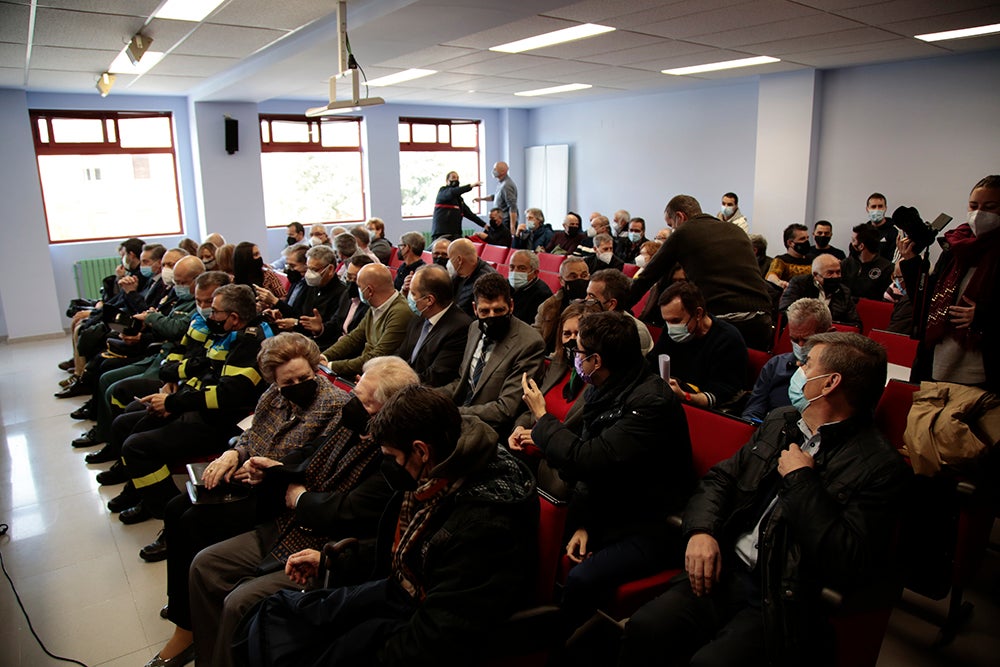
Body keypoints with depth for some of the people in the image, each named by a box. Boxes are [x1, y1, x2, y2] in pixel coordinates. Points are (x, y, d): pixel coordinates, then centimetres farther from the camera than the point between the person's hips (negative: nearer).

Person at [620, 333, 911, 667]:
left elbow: (856, 570, -18)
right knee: (644, 628, -16)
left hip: (784, 601, -5)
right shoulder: (779, 423, 12)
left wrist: (802, 481, -17)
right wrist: (702, 530, -5)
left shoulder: (880, 466, -10)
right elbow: (721, 478, 15)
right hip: (724, 572, 5)